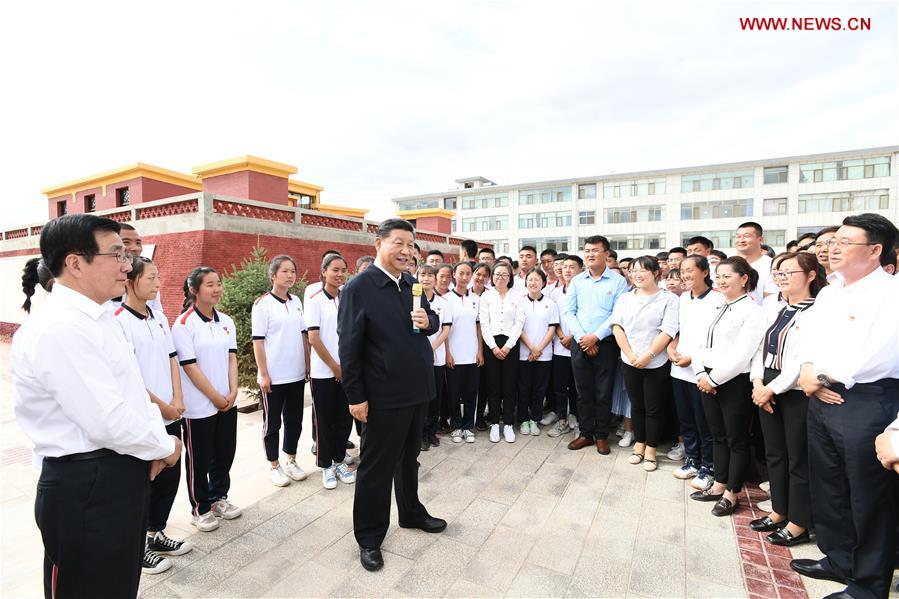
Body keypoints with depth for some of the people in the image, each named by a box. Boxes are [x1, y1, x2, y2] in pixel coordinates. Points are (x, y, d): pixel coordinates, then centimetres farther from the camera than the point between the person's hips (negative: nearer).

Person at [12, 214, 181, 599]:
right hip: (85, 488, -9)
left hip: (120, 479, 9)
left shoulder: (95, 319, 9)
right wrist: (164, 446, -9)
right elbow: (109, 423, -26)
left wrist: (155, 441, -2)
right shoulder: (59, 328, -23)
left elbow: (130, 391, 14)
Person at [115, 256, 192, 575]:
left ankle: (155, 534, 34)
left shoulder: (159, 318, 7)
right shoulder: (118, 321, -14)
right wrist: (161, 405, -11)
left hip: (170, 416, 7)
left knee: (170, 477, 16)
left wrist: (178, 400, -1)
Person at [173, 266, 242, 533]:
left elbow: (232, 359, 5)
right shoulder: (184, 324, -13)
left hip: (228, 402, 6)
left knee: (224, 453, 16)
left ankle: (219, 497, 36)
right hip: (199, 405, -5)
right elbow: (190, 366, -15)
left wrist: (232, 392, -5)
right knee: (199, 459, 10)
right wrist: (216, 398, -13)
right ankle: (200, 508, 27)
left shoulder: (226, 321, 5)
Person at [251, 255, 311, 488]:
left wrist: (308, 366, 9)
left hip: (296, 374, 5)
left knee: (294, 420, 14)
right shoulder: (262, 304, -9)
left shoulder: (297, 302, 7)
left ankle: (291, 462, 30)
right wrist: (263, 374, -13)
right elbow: (258, 342, -10)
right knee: (272, 423, 9)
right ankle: (274, 467, 24)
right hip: (273, 377, -5)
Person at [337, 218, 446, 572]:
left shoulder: (413, 284, 7)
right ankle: (369, 537, 28)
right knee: (376, 466, 9)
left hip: (418, 390, 7)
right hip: (385, 396, -7)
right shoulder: (358, 288, -14)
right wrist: (356, 397, -15)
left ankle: (411, 513, 45)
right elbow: (349, 347, -15)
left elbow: (433, 321, 16)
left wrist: (428, 322, -9)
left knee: (409, 457, 24)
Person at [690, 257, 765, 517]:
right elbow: (703, 344, 11)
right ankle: (719, 486, 33)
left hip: (735, 382, -7)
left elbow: (741, 355, -18)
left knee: (736, 440, 9)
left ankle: (732, 494, 23)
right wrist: (701, 374, -2)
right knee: (718, 436, 18)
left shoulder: (752, 311, -12)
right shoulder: (718, 309, 12)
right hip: (709, 381, 7)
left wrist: (714, 379, -15)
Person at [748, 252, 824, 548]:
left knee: (798, 459, 5)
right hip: (767, 391, 8)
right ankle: (778, 512, 32)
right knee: (774, 454, 17)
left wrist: (773, 388, -14)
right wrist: (758, 383, -2)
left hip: (796, 392, -7)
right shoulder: (775, 311, 12)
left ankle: (798, 525, 21)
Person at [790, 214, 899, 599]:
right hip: (821, 400, 7)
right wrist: (809, 374, -7)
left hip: (867, 403, -7)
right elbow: (807, 340, 12)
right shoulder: (828, 293, 14)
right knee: (827, 487, 18)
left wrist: (822, 375, -12)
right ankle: (839, 559, 36)